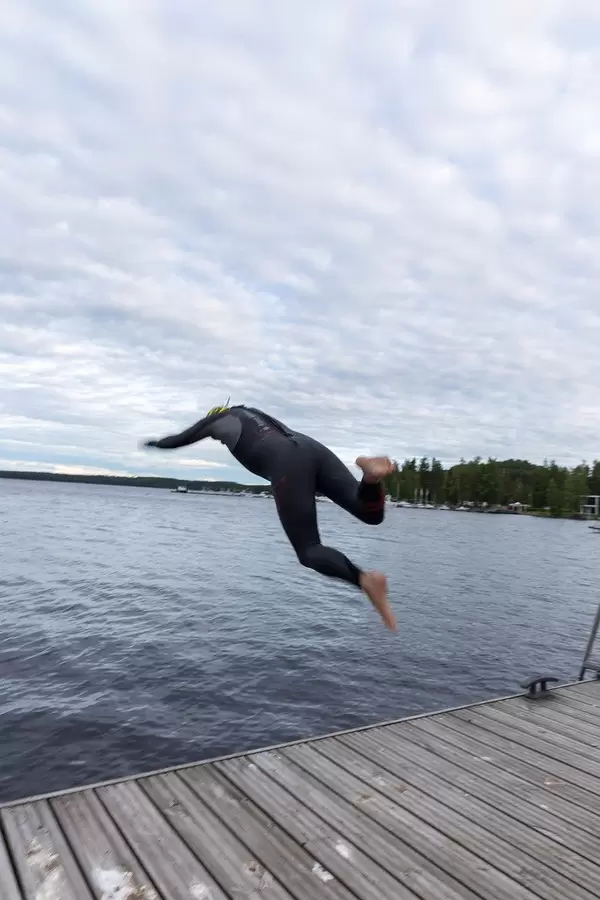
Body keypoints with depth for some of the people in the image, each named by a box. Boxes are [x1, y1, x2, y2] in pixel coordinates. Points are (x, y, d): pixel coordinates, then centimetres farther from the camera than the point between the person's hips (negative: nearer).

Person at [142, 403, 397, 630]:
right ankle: (370, 474, -30)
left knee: (309, 551, -5)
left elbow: (178, 441, 39)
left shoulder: (217, 419, 26)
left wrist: (152, 443, 60)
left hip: (287, 464, -6)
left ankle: (365, 580, -33)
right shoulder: (252, 414, 41)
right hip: (312, 448, 6)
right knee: (371, 513, 2)